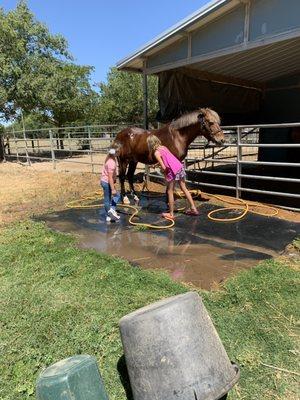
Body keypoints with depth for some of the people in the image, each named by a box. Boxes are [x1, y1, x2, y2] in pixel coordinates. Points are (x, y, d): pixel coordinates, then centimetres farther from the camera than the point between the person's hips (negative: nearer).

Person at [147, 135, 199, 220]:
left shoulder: (156, 153, -9)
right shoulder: (163, 147, 12)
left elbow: (163, 167, -14)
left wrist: (164, 173, 5)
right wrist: (158, 164, 32)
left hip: (172, 171, -8)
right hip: (180, 166, 8)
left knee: (170, 192, 7)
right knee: (184, 189, 18)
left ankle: (171, 214, 16)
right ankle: (193, 208, 26)